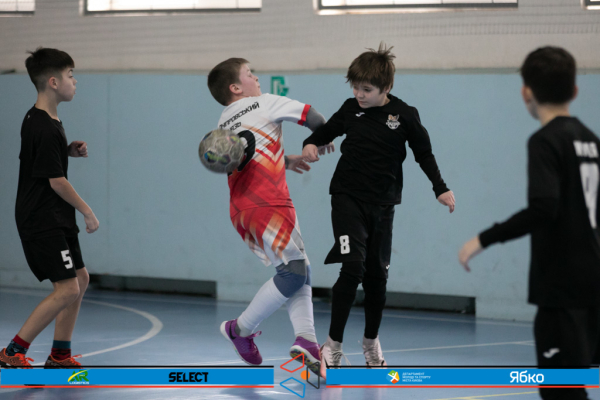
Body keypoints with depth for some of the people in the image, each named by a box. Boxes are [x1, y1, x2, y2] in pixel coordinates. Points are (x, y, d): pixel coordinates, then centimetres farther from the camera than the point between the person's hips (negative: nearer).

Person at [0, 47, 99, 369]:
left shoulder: (41, 119, 11)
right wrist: (88, 212, -7)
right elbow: (56, 181, -18)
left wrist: (70, 150, 10)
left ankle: (60, 355, 20)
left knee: (80, 278, 14)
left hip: (56, 220, 11)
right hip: (42, 222, -11)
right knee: (67, 289, -13)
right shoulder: (45, 128, -20)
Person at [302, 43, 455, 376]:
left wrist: (440, 189, -1)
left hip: (382, 204, 1)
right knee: (353, 267, -16)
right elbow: (328, 130, 15)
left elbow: (424, 154, 5)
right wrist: (311, 143, -6)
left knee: (377, 273, 7)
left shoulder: (405, 115, -6)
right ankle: (334, 343, -8)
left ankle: (371, 340, 29)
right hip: (348, 198, -1)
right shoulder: (350, 109, -2)